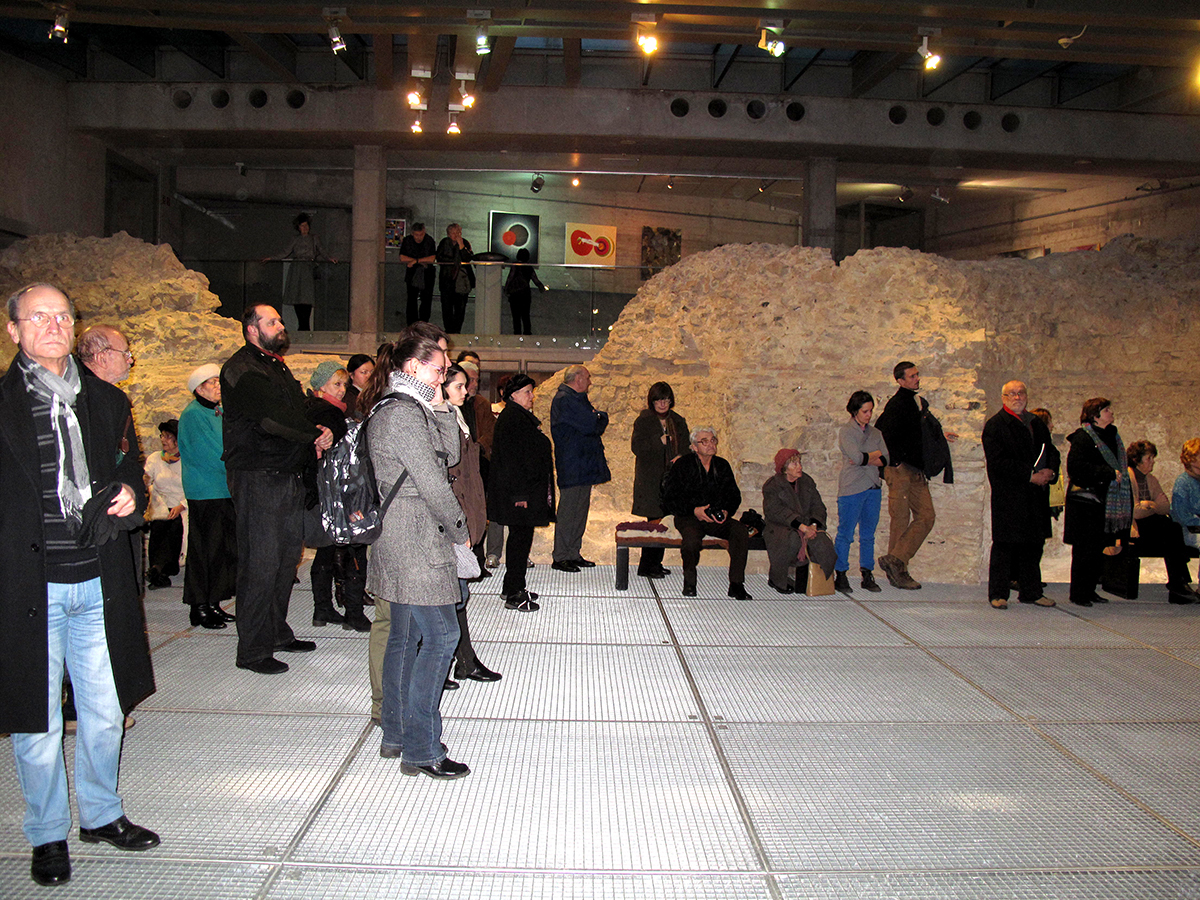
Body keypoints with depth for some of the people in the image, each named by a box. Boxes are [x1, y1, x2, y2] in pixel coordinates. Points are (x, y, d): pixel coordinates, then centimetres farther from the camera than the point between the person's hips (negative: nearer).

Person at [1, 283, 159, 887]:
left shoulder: (106, 401, 12)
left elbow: (130, 471, 21)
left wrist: (130, 494, -1)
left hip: (99, 585, 4)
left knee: (105, 711, 14)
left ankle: (102, 814, 33)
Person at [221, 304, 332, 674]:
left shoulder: (278, 366, 22)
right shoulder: (241, 369, -9)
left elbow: (299, 412, 20)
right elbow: (270, 418, -20)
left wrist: (320, 432, -1)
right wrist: (314, 435, -12)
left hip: (289, 476, 9)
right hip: (257, 477, -9)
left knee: (287, 557, 13)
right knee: (260, 564, -6)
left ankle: (277, 631, 25)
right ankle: (253, 650, 1)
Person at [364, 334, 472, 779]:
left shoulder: (388, 410, 17)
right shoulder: (404, 413, -16)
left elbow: (450, 455, 15)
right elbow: (432, 483, -17)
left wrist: (440, 408, 5)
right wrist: (461, 530, -6)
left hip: (397, 538, 11)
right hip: (416, 540, -11)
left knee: (405, 635, 15)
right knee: (440, 635, -8)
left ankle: (396, 735, 23)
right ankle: (419, 750, -5)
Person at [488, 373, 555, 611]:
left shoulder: (522, 416, 17)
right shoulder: (511, 418, -16)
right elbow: (511, 458, -21)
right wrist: (520, 493, -23)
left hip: (526, 490, 10)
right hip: (520, 491, -10)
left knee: (521, 538, 14)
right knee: (520, 538, -6)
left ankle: (513, 587, 23)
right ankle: (513, 594, 0)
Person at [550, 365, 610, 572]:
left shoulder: (577, 399, 21)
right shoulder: (564, 400, -12)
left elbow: (594, 425, 16)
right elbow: (591, 426, -19)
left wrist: (596, 418, -4)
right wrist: (601, 417, 0)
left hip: (583, 467, 10)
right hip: (572, 468, -10)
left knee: (580, 511, 11)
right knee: (568, 512, -6)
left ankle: (573, 554, 17)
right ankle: (560, 557, -1)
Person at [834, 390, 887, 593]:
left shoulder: (876, 433, 17)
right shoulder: (846, 431, -1)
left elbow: (885, 460, 5)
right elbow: (857, 457, -15)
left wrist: (865, 459, -8)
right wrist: (876, 454, 1)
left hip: (873, 487, 5)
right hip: (852, 489, -5)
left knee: (868, 535, 8)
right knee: (845, 534, -3)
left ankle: (867, 576, 13)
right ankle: (840, 576, 2)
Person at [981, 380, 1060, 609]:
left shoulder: (1038, 424, 16)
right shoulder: (995, 425, -5)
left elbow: (1052, 452, 18)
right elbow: (997, 462, -14)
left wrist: (1050, 472, -5)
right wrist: (1030, 476, -17)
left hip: (1036, 495, 6)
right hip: (1008, 495, -6)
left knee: (1034, 543, 11)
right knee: (1005, 545, -4)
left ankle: (1031, 591, 21)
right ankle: (998, 594, 4)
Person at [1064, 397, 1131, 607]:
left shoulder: (1112, 436, 16)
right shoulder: (1083, 437, -10)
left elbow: (1119, 467, 27)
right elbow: (1076, 467, -21)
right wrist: (1108, 473, -20)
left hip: (1104, 501, 8)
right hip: (1085, 501, -8)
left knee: (1097, 548, 10)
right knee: (1084, 549, -6)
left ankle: (1089, 590, 18)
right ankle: (1078, 593, 1)